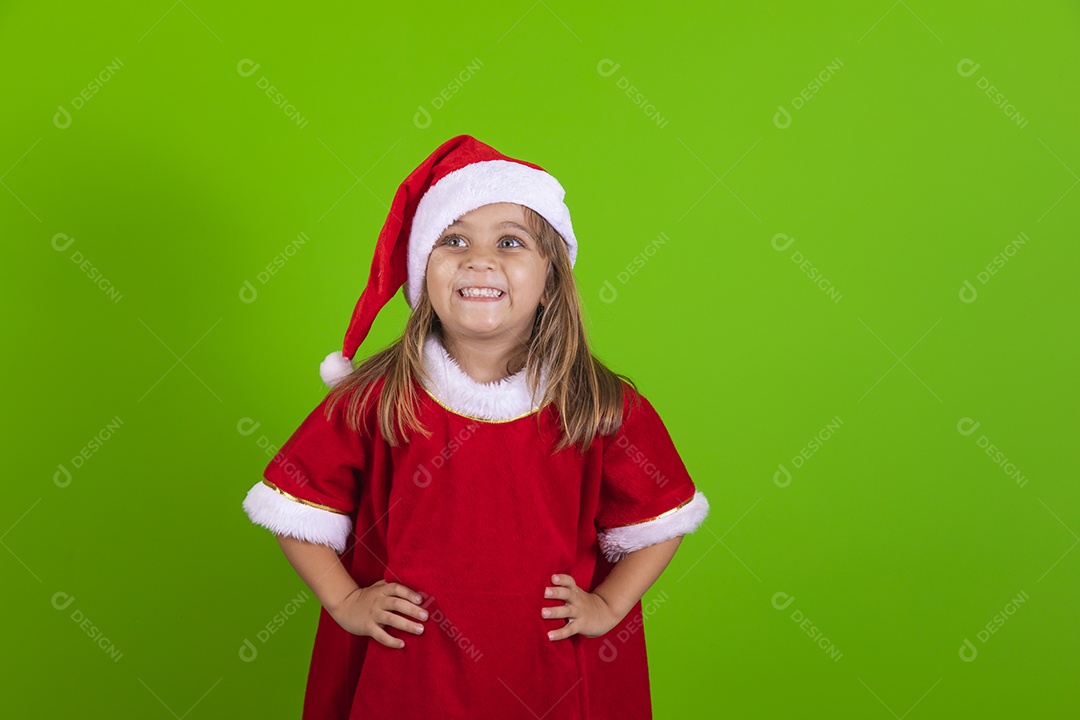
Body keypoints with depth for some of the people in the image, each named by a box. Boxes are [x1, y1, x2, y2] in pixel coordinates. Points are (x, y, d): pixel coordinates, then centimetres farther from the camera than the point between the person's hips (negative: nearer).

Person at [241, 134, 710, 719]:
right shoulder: (375, 398, -9)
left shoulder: (602, 406, -8)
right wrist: (346, 602, -4)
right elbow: (297, 508, 1)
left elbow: (661, 519, 3)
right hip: (405, 671, 0)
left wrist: (607, 606, -4)